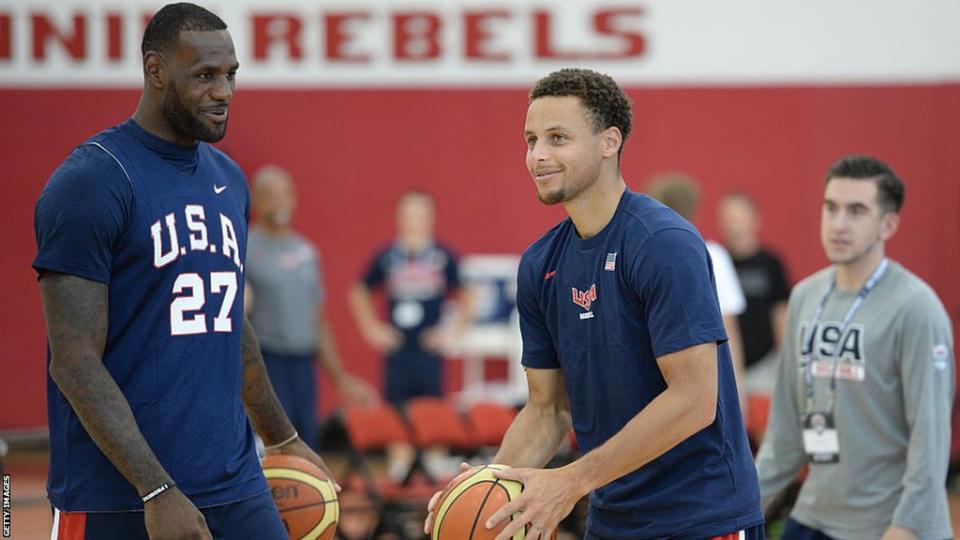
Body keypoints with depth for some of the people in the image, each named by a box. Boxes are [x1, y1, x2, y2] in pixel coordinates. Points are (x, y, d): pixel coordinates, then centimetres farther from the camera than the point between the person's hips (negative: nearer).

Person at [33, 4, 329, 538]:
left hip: (234, 487, 7)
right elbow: (75, 360, -16)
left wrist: (284, 439, 28)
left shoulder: (228, 179, 13)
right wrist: (158, 492, -22)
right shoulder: (91, 181, -11)